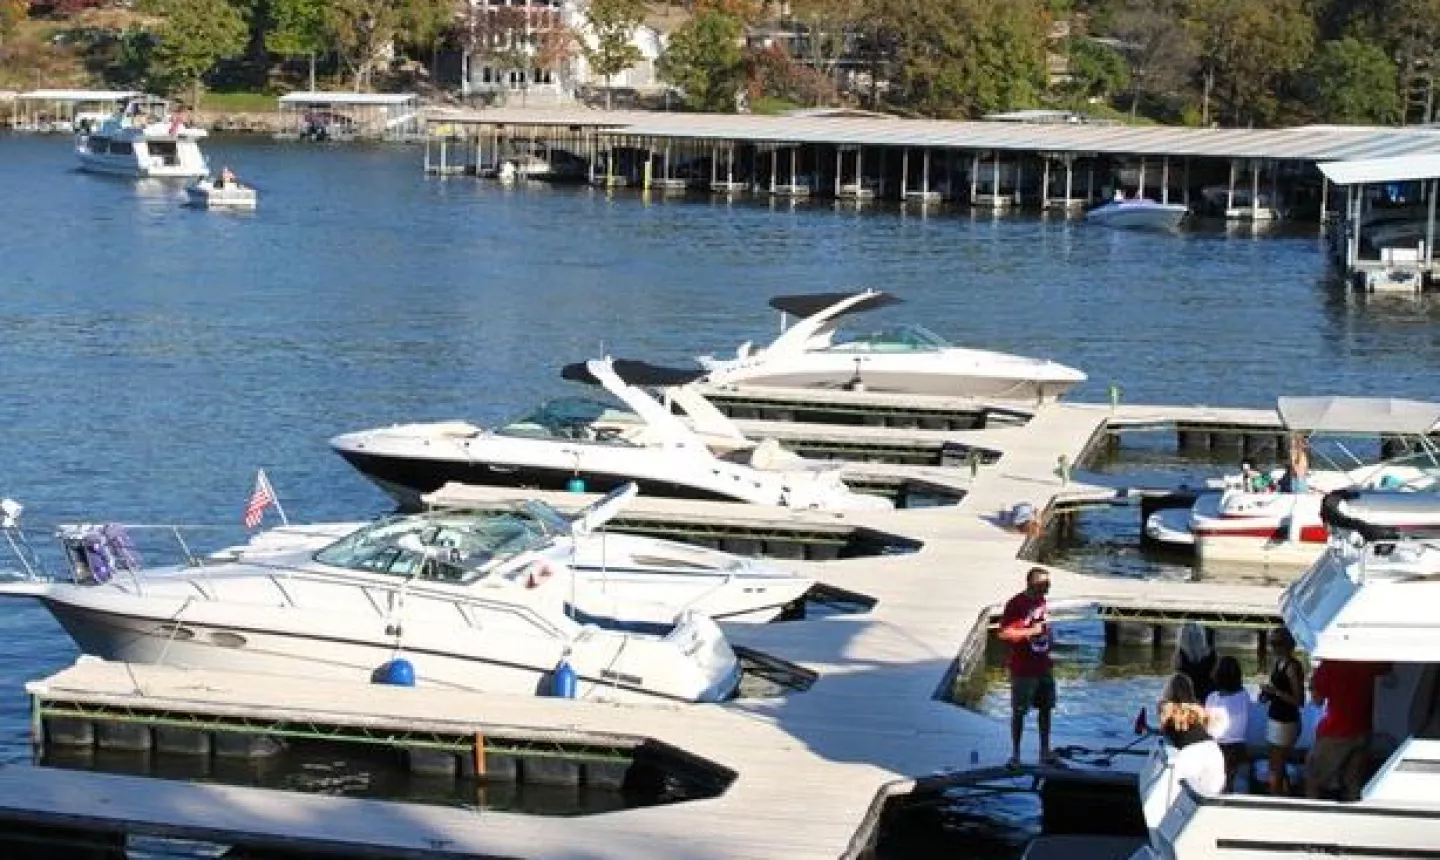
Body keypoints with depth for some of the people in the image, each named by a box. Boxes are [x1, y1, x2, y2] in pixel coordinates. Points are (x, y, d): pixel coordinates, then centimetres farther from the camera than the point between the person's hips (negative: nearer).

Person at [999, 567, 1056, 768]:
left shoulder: (1042, 601, 8)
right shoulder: (1016, 604, -17)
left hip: (1044, 666, 8)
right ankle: (1015, 755, 10)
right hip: (1023, 669, -7)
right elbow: (1004, 633, -21)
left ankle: (1045, 752, 24)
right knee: (1019, 712, 1)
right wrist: (1031, 631, -23)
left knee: (1045, 709, 13)